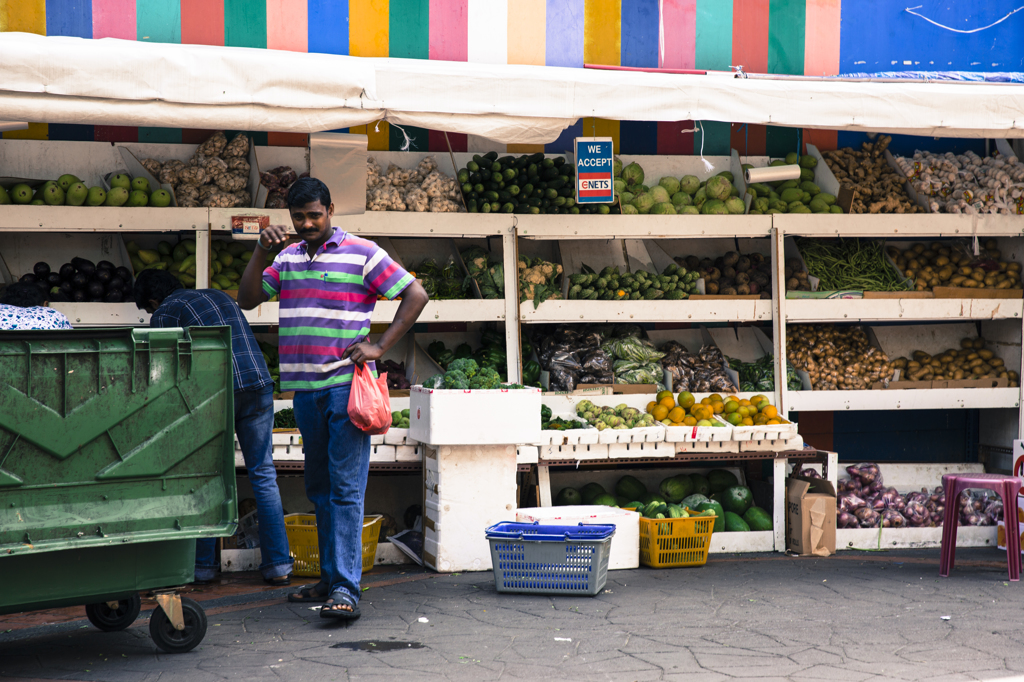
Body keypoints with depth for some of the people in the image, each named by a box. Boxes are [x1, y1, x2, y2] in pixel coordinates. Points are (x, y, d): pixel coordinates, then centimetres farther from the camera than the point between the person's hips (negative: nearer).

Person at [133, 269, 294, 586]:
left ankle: (203, 565, 11)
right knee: (264, 476, 7)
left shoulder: (165, 312, 8)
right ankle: (278, 565, 3)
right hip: (259, 383, 5)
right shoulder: (219, 296, 26)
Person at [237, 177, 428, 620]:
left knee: (346, 488, -11)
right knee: (319, 489, 12)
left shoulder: (362, 254, -2)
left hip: (346, 386, -6)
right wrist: (262, 250, -2)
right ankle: (330, 578, 21)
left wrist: (380, 347, -8)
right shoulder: (289, 257, 15)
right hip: (305, 390, 6)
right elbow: (247, 299, 11)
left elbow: (416, 295, -1)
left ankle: (346, 588, -15)